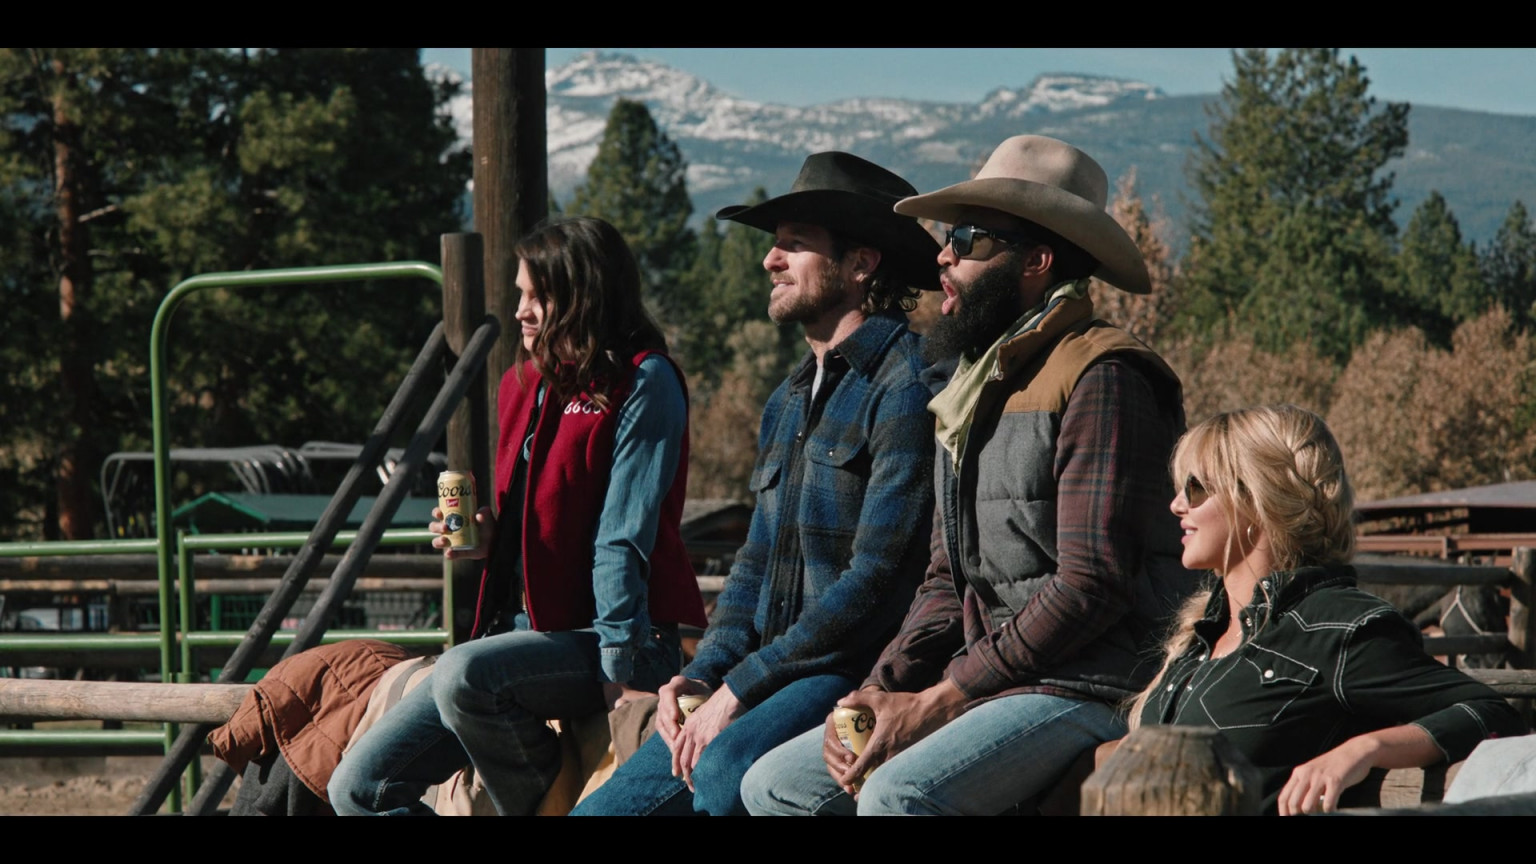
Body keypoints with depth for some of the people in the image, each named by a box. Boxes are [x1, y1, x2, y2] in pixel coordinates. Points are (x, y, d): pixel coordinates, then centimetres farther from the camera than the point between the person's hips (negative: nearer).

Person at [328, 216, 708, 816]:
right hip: (528, 629, 8)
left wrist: (619, 665, -19)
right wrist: (486, 538, 4)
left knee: (464, 674, -36)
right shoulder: (524, 384, 17)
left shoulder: (644, 382, -7)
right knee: (359, 786, -6)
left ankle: (547, 804, -13)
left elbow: (624, 536, -15)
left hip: (616, 643, -8)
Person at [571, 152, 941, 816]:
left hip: (859, 667, -8)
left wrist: (740, 688, -14)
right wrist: (703, 675, 3)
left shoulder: (905, 385, -10)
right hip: (768, 678, 9)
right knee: (602, 808, -5)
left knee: (725, 768, -34)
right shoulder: (790, 400, 20)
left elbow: (878, 576, -16)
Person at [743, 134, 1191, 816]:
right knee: (773, 784, 2)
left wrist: (939, 700, -16)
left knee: (901, 793, -31)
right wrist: (885, 688, 1)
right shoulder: (977, 389, 19)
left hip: (1085, 690, -9)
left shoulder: (1100, 378, -11)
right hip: (982, 683, 9)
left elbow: (1092, 585, -18)